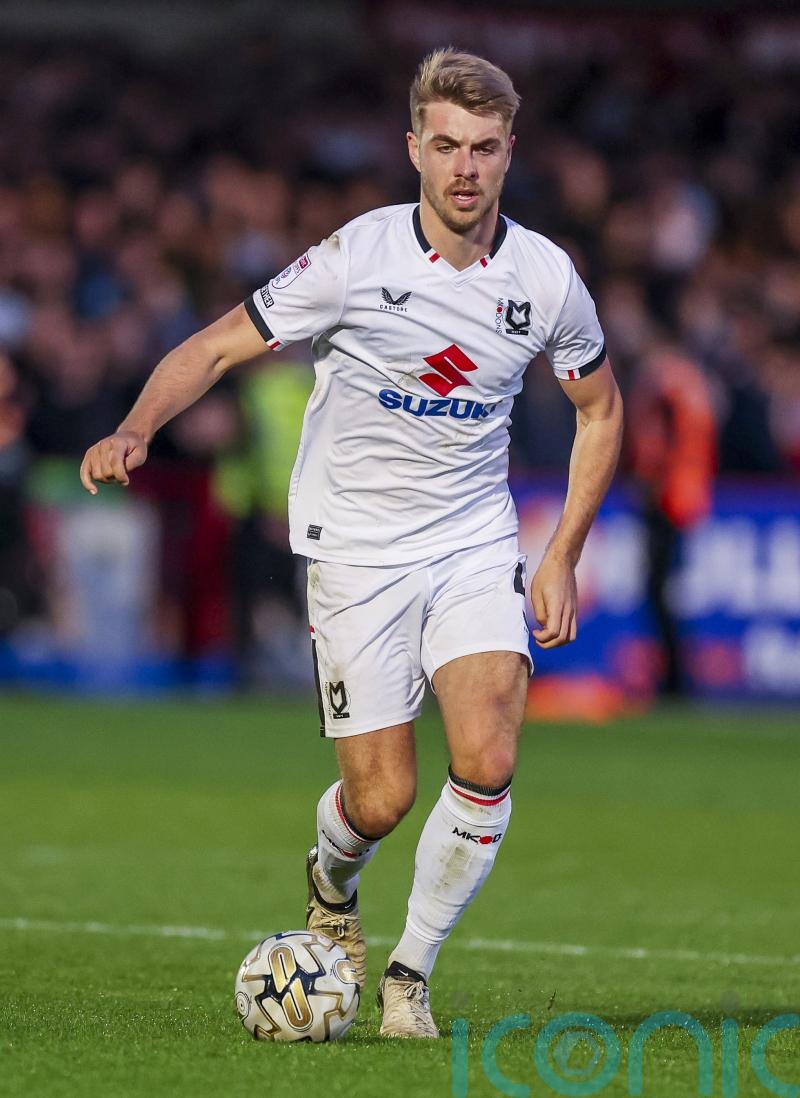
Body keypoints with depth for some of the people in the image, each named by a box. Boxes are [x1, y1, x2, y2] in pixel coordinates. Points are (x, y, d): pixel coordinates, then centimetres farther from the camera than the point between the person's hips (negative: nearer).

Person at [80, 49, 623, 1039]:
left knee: (488, 761, -18)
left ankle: (410, 972, 2)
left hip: (475, 541, 2)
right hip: (356, 546, -2)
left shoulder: (545, 279, -5)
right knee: (381, 798, -5)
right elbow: (218, 347, -8)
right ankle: (332, 884, 33)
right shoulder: (355, 259, -14)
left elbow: (600, 409, 11)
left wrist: (562, 559, 6)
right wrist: (135, 430, -27)